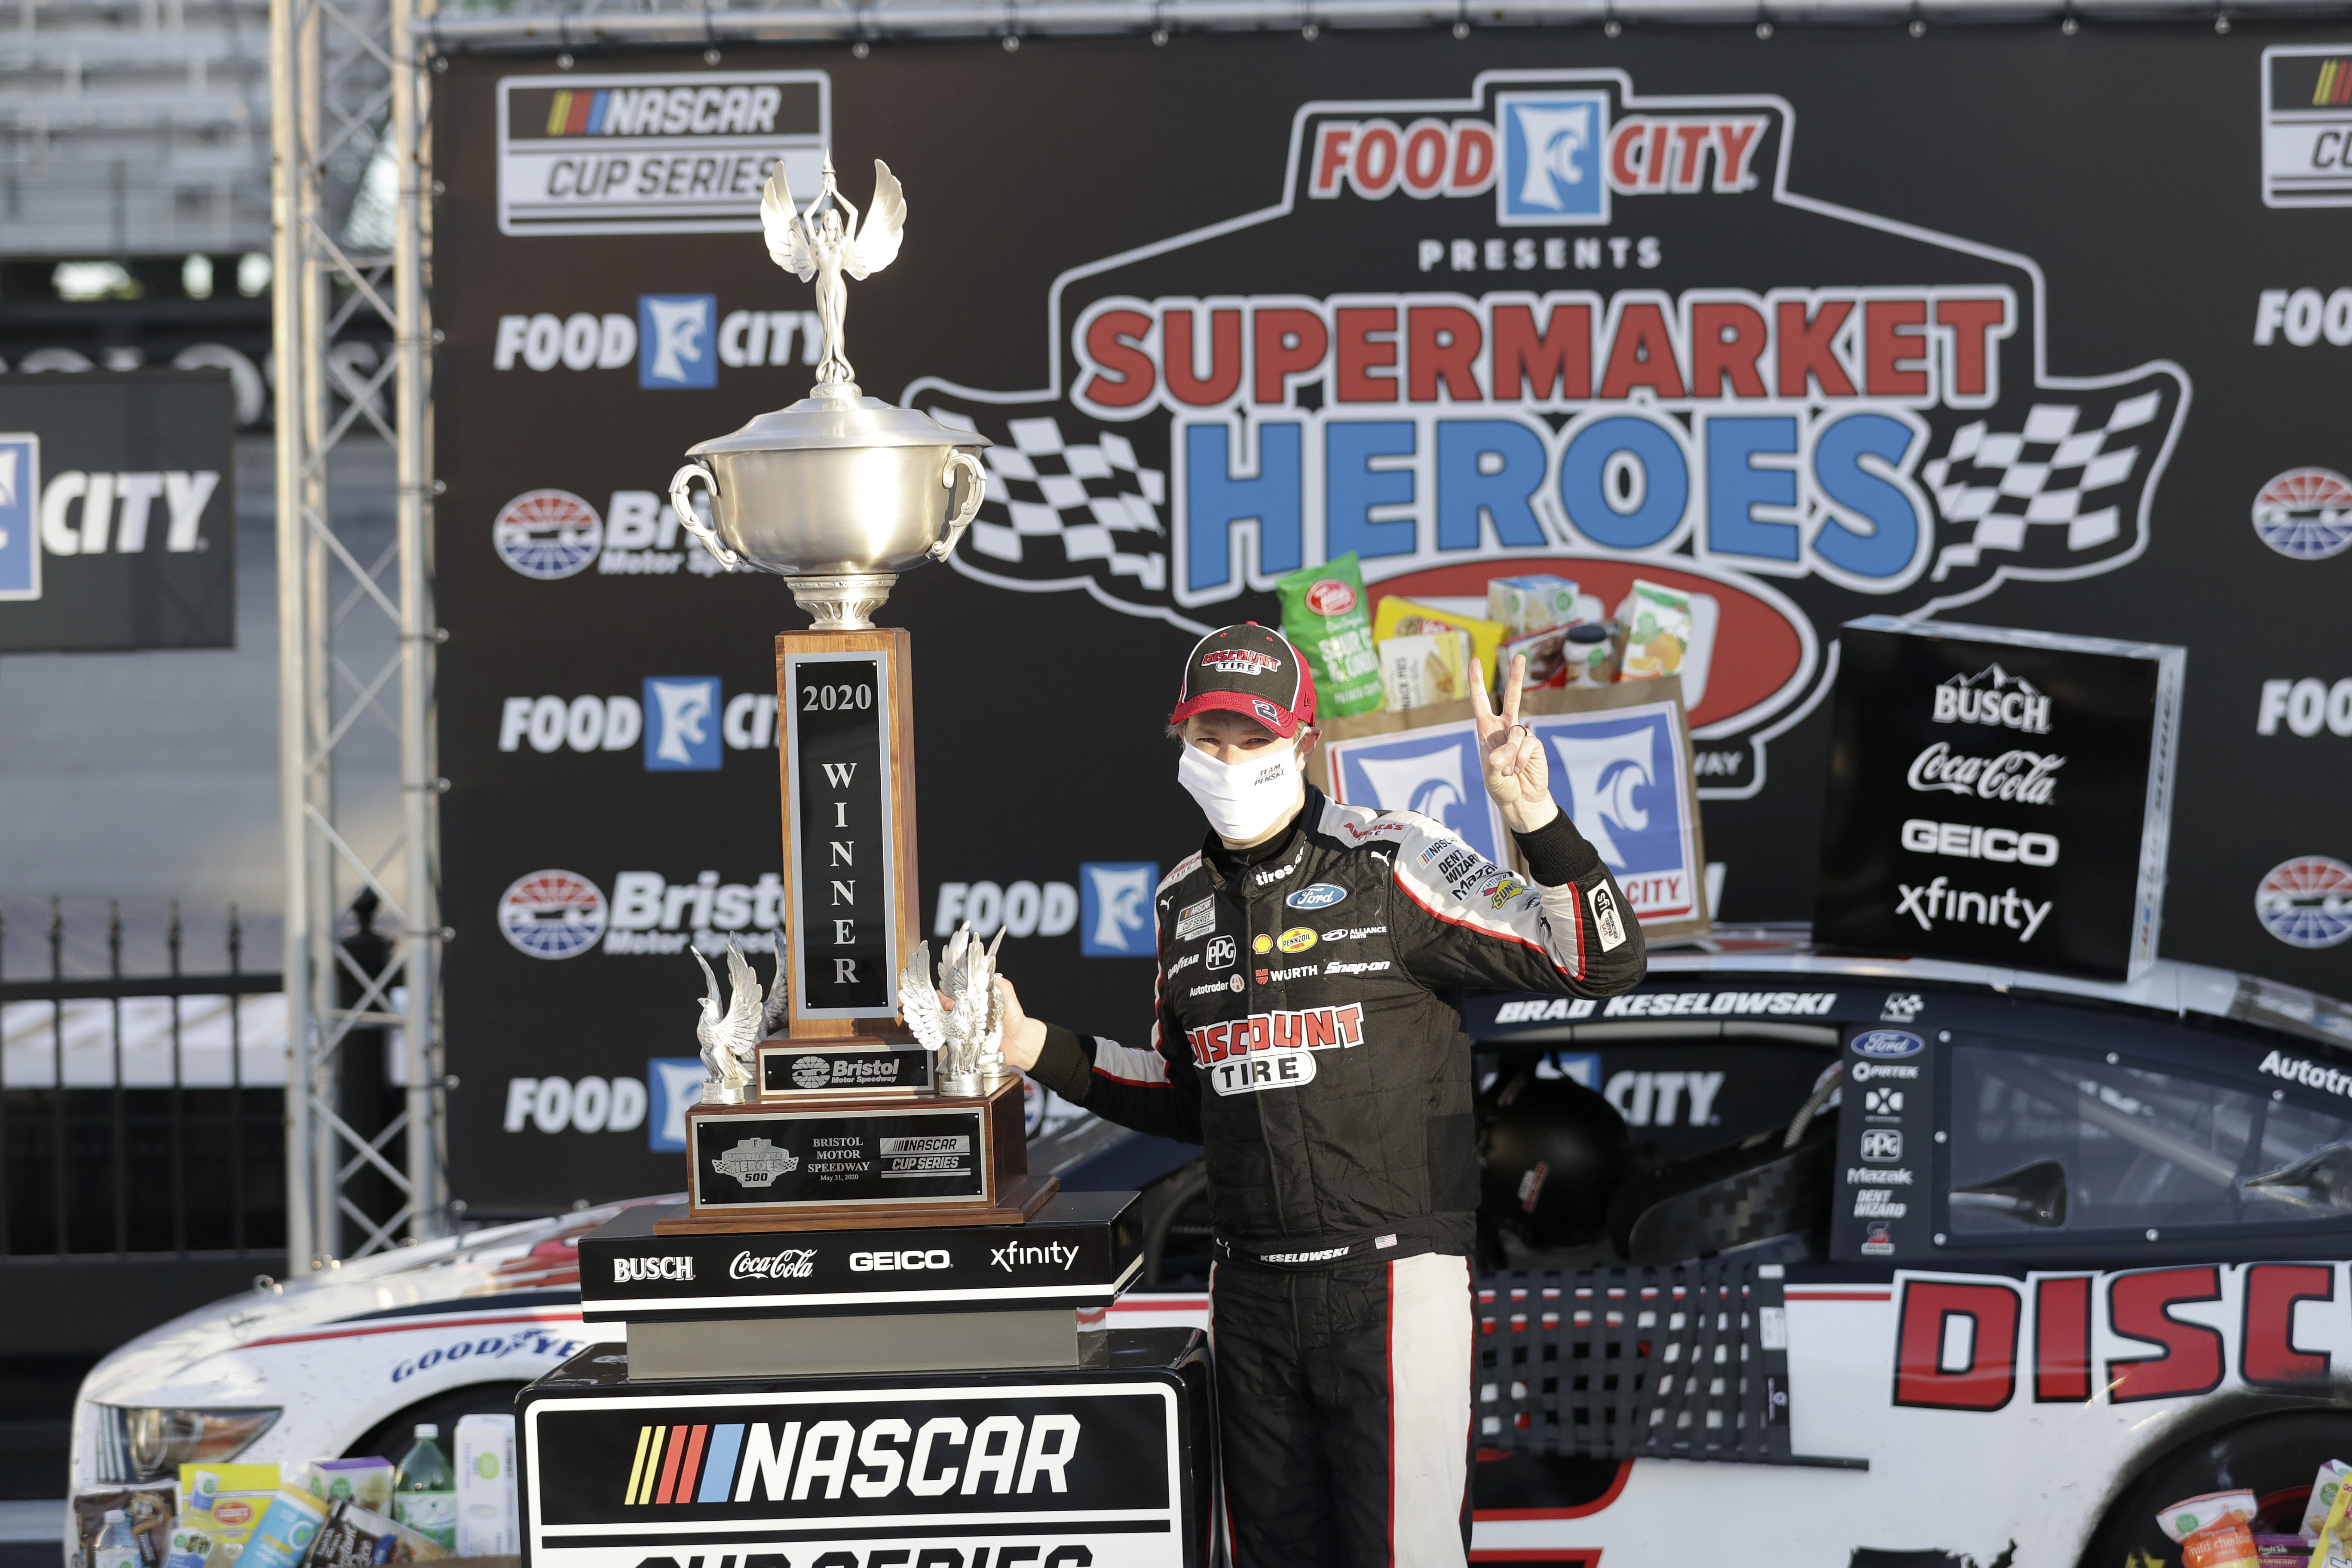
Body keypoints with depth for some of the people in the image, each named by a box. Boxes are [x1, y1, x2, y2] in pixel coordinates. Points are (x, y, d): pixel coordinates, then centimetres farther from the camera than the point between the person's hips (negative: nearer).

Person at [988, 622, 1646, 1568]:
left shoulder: (1391, 865, -8)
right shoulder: (1184, 903, 12)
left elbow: (1604, 966, -14)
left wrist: (1535, 822, -28)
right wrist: (1040, 1051, 15)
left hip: (1392, 1280, -6)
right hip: (1251, 1292, 6)